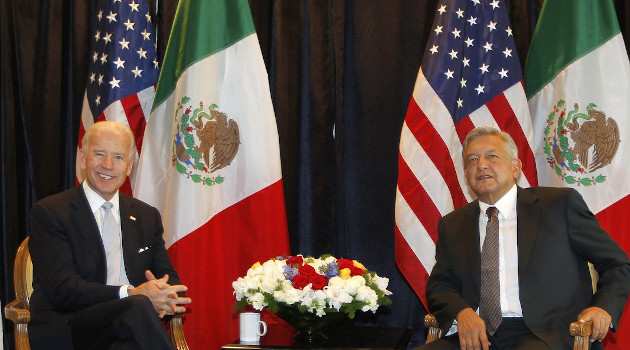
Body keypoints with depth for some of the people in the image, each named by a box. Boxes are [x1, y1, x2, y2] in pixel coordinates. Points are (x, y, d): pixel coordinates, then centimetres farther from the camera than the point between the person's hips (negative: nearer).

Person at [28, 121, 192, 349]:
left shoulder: (147, 217, 20)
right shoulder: (49, 212, 2)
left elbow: (170, 280, 17)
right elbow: (62, 290, -9)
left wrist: (165, 297, -9)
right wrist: (130, 295, -21)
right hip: (67, 330, -4)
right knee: (139, 308, -34)